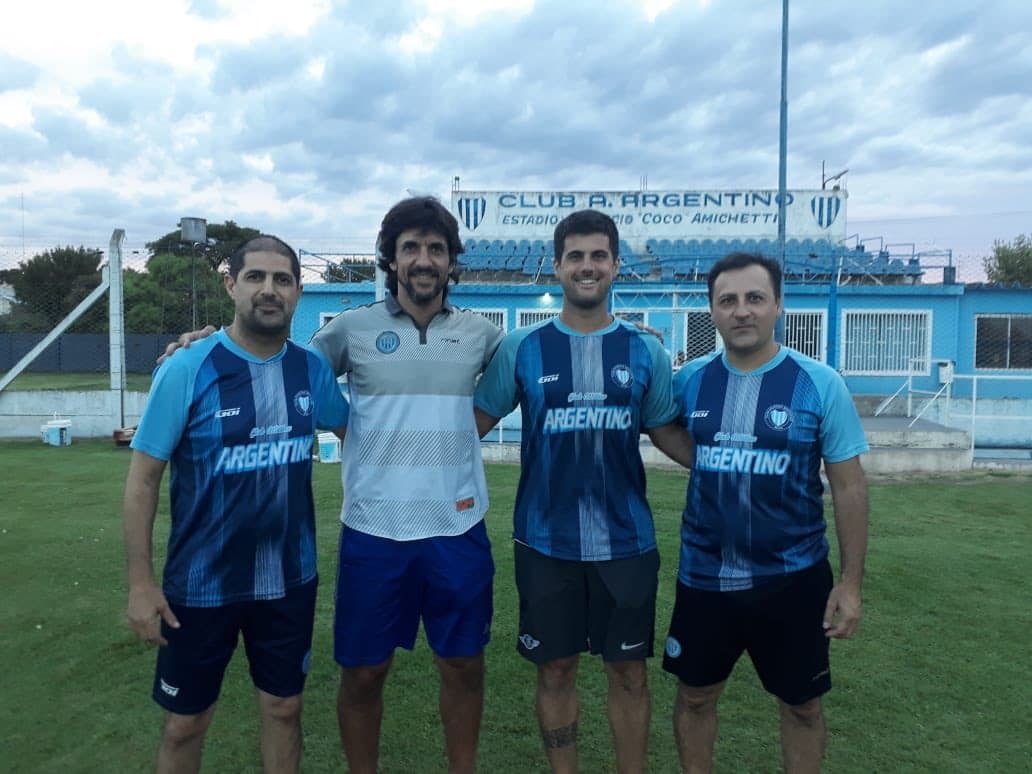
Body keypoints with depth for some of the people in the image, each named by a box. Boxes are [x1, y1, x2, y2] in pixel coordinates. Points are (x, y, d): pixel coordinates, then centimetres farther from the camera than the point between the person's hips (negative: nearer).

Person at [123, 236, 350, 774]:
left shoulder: (312, 369, -4)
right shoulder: (186, 370, -14)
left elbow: (352, 428, 15)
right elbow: (142, 479, -10)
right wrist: (141, 583, -11)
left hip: (290, 577, 3)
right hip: (201, 582, -2)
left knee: (283, 708, 18)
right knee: (186, 721, 16)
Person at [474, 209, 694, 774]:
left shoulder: (645, 351, 1)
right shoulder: (521, 349, -3)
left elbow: (669, 433, 6)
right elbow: (473, 422, 1)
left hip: (626, 540, 1)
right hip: (545, 541, 0)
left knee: (628, 670, 13)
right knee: (555, 669, 14)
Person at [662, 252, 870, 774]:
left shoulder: (820, 384, -10)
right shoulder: (690, 380, -4)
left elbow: (849, 486, -6)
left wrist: (851, 582, -7)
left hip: (792, 578, -1)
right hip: (704, 576, 2)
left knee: (801, 704, 18)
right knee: (695, 694, 17)